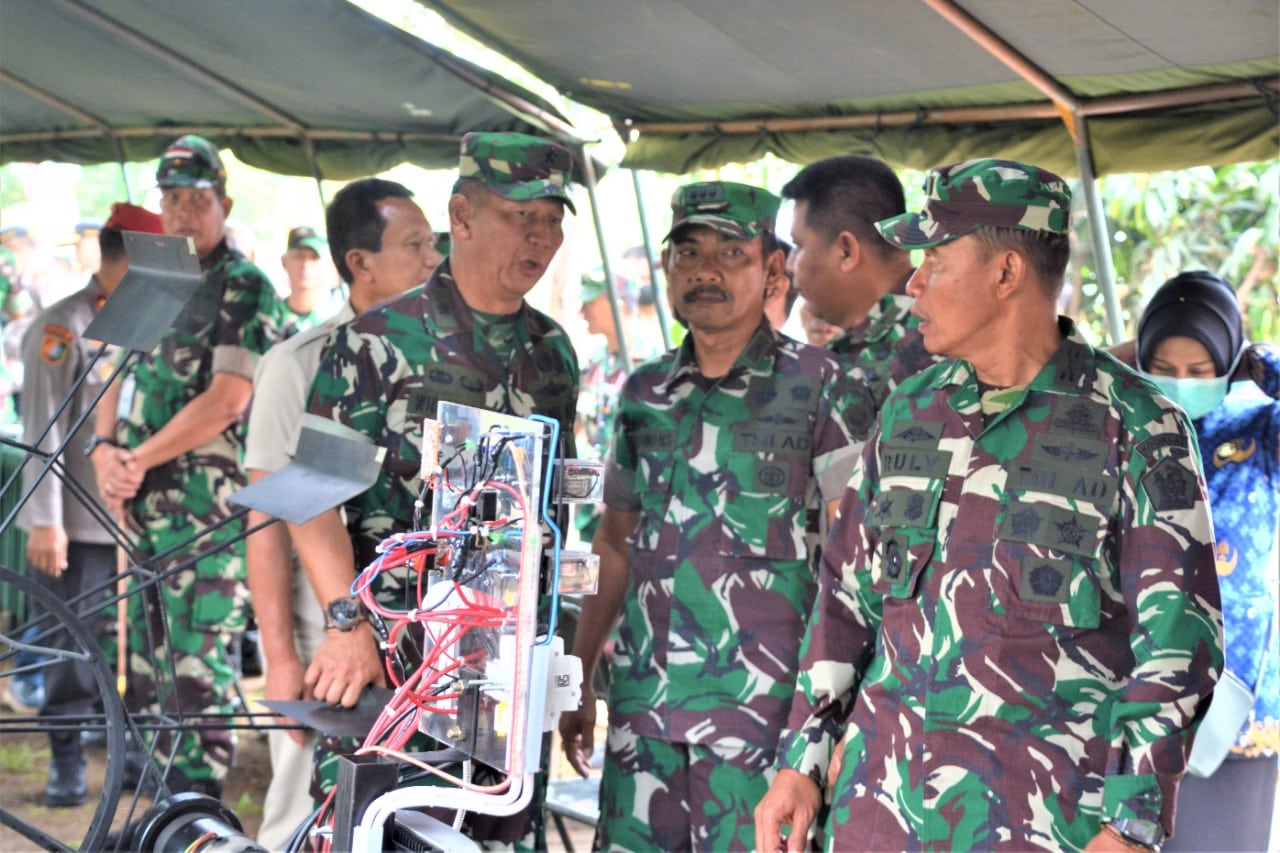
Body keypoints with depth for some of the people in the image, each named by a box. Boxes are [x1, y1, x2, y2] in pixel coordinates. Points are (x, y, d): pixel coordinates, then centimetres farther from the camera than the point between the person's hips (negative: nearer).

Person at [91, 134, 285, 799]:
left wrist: (140, 459, -13)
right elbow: (117, 384, 16)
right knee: (147, 667, 12)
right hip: (142, 505, 8)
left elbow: (227, 400, -14)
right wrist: (106, 453, -4)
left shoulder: (245, 288, -5)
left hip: (208, 506, -8)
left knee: (199, 668, -9)